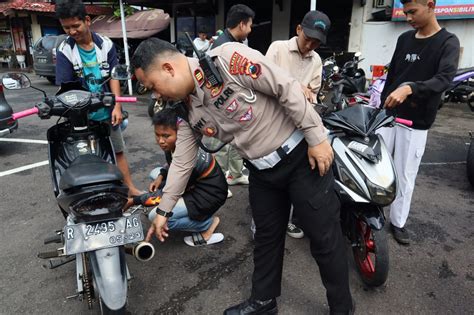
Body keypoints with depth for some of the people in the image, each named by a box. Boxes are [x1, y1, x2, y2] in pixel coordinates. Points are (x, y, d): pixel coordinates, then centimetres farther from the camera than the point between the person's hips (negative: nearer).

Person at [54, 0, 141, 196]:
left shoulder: (105, 44, -2)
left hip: (107, 112, 2)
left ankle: (130, 189, 25)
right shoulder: (65, 51, -6)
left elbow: (113, 77, -3)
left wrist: (117, 107, -12)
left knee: (118, 151, 13)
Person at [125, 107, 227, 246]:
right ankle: (184, 207, 9)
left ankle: (208, 223, -3)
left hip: (209, 195, -9)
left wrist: (133, 201, -15)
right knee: (155, 174, 12)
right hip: (196, 182, 9)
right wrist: (161, 176, -5)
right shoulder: (175, 144, -9)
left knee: (156, 217, -15)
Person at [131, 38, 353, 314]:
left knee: (325, 237, 6)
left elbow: (288, 89, -20)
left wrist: (317, 138, -18)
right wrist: (163, 211, 10)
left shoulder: (228, 59, -22)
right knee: (266, 236, 18)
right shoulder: (187, 110, 0)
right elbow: (182, 162, 6)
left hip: (301, 154, -6)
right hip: (261, 170, 7)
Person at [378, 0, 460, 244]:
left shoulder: (448, 42, -5)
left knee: (405, 176, 4)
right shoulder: (404, 39, 11)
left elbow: (444, 79, -21)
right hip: (388, 115, 4)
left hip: (416, 123, -4)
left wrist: (409, 88, -39)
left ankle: (398, 221, 19)